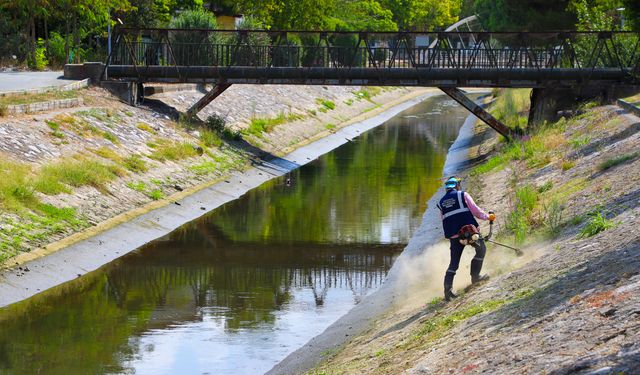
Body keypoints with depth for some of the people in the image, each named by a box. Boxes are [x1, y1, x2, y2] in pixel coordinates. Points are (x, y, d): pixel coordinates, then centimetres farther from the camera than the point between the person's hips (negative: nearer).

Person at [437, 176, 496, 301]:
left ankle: (447, 288, -7)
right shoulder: (463, 195, 3)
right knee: (481, 249, 18)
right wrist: (488, 216, 13)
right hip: (470, 229, -4)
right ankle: (475, 276, 11)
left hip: (453, 235, 4)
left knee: (454, 263, 6)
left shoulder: (441, 202, 16)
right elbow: (475, 210, -2)